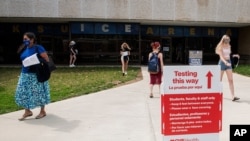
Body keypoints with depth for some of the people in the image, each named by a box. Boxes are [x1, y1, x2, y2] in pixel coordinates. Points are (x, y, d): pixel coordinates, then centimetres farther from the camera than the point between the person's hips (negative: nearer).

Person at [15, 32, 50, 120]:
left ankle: (42, 111, 15)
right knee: (23, 93, 6)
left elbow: (47, 60, -12)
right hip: (25, 74, 7)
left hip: (36, 75, -7)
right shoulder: (24, 49, 10)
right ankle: (27, 111, 19)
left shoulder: (38, 48, -11)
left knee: (38, 93, 0)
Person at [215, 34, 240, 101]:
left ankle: (233, 96, -8)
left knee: (231, 80, -4)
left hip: (228, 62, 5)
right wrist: (226, 62, -35)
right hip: (222, 63, -5)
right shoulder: (220, 47, -9)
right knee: (219, 80, 7)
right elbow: (221, 56, -20)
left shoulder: (229, 46, 9)